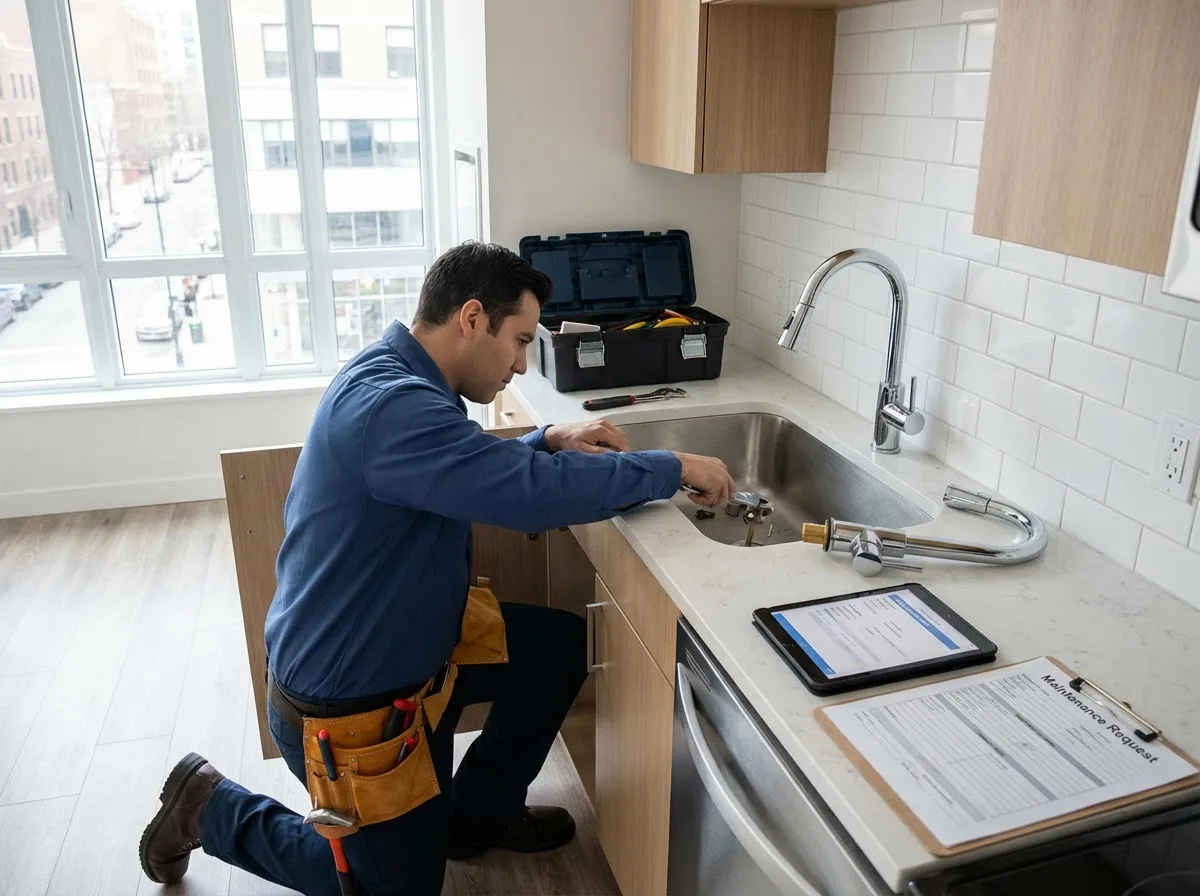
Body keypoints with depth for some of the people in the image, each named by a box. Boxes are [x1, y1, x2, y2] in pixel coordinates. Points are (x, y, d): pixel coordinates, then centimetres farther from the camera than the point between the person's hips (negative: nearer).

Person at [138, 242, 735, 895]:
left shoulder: (397, 380, 1)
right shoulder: (387, 406, -32)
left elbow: (482, 477, 14)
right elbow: (533, 494, -38)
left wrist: (549, 443, -4)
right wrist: (674, 470, -26)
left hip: (403, 645, 9)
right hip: (344, 706, -9)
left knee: (559, 643, 6)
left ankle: (477, 815, 23)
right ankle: (210, 808, 22)